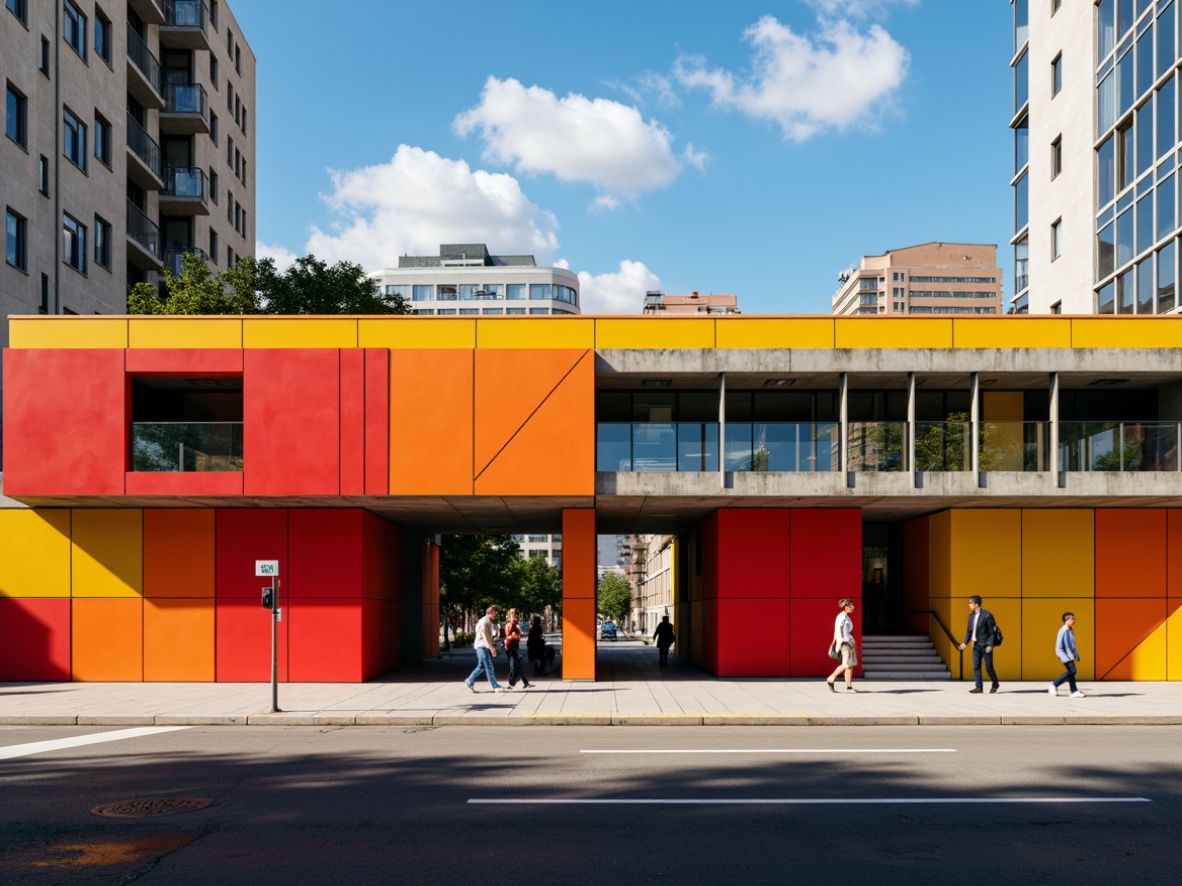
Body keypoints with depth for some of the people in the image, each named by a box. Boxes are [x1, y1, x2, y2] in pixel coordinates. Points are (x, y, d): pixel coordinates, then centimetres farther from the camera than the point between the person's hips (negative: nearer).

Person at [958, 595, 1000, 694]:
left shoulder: (987, 615, -13)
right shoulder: (971, 615, 7)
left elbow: (992, 631, -12)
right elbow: (969, 630, 13)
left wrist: (990, 645, -17)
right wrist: (965, 643, 4)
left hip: (985, 645, -6)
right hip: (976, 645, 6)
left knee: (989, 667, 1)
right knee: (976, 667, 1)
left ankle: (995, 684, 21)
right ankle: (979, 687, 4)